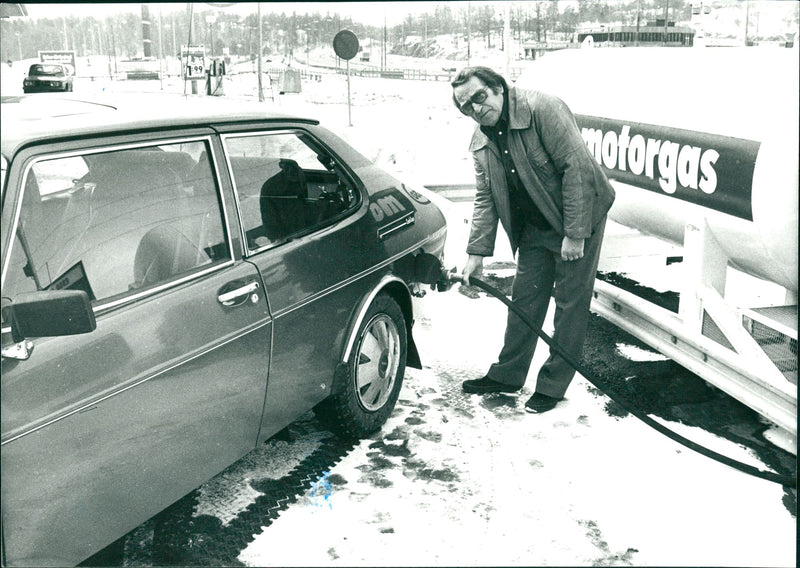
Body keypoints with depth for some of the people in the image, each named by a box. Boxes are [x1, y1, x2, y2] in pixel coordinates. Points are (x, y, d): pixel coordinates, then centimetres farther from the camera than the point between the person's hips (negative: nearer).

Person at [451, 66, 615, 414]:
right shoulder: (480, 143, 1)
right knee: (524, 299, 10)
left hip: (580, 219, -6)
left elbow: (577, 166, -24)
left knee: (571, 302, 1)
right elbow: (485, 199, 6)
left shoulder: (542, 108, -21)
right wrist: (477, 252, -3)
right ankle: (507, 375, 23)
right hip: (534, 229, 7)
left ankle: (553, 384, 11)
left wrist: (575, 233, -25)